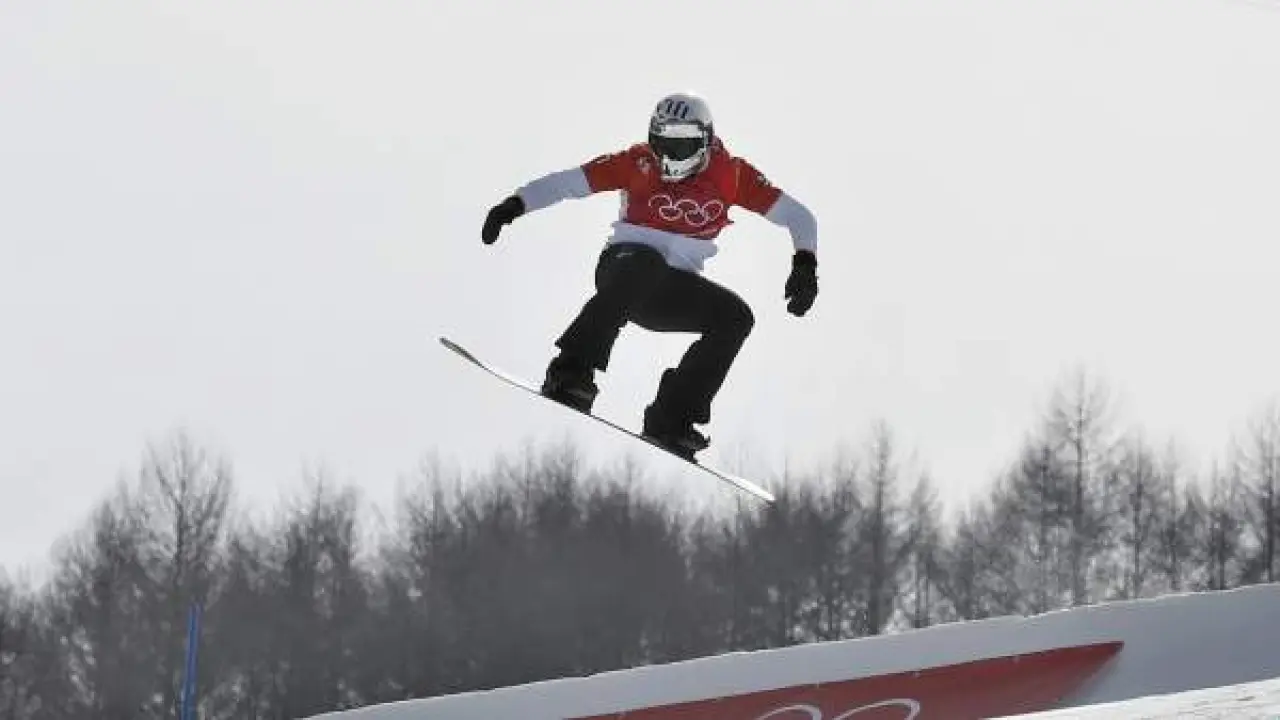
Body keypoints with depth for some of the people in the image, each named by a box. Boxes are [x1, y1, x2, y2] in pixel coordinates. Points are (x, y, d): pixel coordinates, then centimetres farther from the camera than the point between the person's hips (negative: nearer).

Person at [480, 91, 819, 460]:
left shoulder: (730, 174, -4)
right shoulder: (640, 163, -7)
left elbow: (796, 216, -4)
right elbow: (566, 183, -9)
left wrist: (805, 264, -21)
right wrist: (513, 205, -22)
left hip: (673, 292, 4)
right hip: (622, 263, -4)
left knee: (736, 316, -19)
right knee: (643, 263, -38)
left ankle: (671, 418, -20)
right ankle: (571, 370, -48)